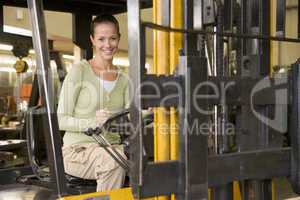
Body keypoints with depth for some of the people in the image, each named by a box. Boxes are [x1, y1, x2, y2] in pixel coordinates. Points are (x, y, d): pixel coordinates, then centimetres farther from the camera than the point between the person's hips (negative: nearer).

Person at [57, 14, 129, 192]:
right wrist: (92, 122, -22)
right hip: (78, 150, -4)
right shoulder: (79, 71, -3)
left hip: (112, 147, 4)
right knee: (114, 162, -35)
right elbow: (61, 120, -7)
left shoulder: (123, 79, 13)